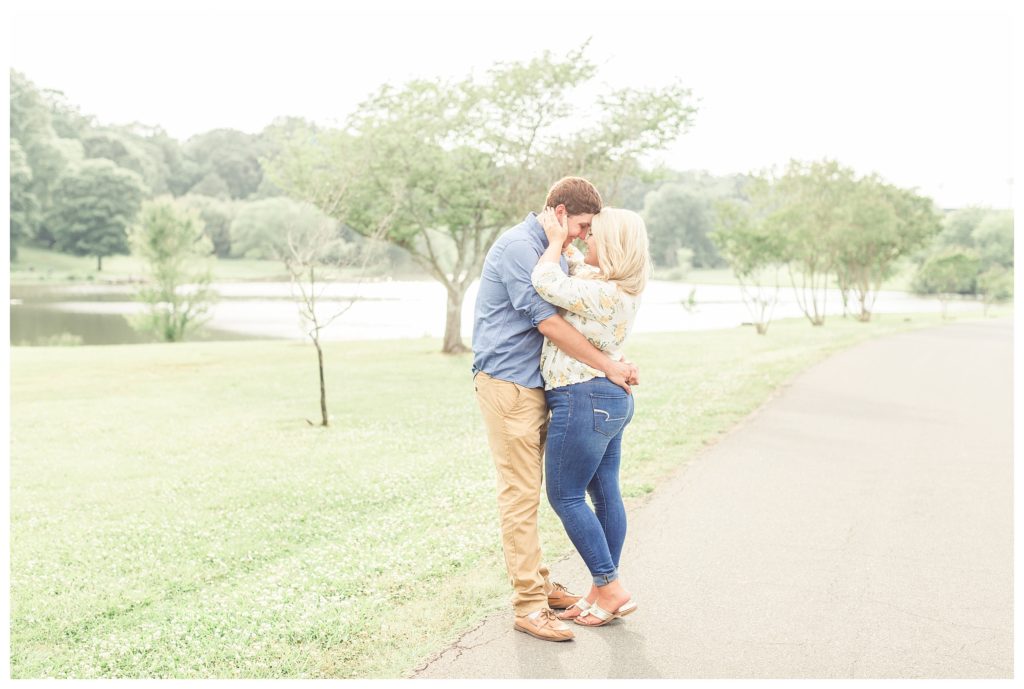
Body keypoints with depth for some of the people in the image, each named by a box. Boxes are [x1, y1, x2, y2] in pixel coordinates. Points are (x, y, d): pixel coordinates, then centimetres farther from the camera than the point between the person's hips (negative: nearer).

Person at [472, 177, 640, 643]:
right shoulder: (518, 245, -15)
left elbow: (564, 315, 18)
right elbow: (546, 321, -21)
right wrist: (608, 367, -15)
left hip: (534, 383, 9)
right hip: (507, 382, -9)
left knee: (527, 491, 16)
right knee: (520, 493, -6)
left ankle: (536, 582, 26)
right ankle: (528, 605, 0)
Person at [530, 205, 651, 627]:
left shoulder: (606, 294, -21)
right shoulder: (621, 287, 9)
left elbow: (546, 283, -22)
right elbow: (577, 267, 27)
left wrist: (556, 240, -8)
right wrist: (562, 242, 17)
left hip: (584, 399, -10)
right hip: (612, 400, 10)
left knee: (565, 496, 0)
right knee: (605, 494, 13)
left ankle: (610, 589, 4)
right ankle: (603, 591, 21)